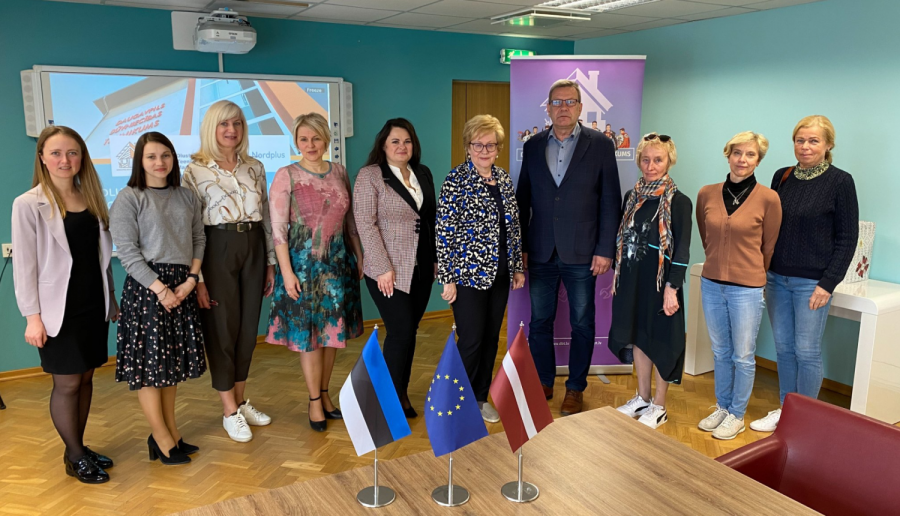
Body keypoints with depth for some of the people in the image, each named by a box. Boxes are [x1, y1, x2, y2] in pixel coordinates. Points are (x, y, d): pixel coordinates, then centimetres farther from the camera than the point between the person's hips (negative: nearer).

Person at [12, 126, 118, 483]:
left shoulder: (91, 199, 7)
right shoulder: (28, 205, -8)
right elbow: (24, 265, -9)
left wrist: (112, 300, 13)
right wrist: (32, 316, -12)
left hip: (93, 304, 5)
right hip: (59, 309, -5)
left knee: (86, 377, 12)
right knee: (67, 383, 4)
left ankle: (78, 449, 27)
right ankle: (75, 459, 19)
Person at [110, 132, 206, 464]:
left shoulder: (186, 197, 11)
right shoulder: (128, 199, -4)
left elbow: (199, 240, 9)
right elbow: (127, 251, -10)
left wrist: (190, 279, -6)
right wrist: (160, 288, -15)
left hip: (182, 285, 5)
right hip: (145, 287, -5)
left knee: (172, 359, 12)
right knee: (149, 361, -1)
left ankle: (170, 431, 23)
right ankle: (163, 439, 10)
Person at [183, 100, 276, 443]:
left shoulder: (255, 168, 9)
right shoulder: (196, 170, -3)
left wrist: (270, 263, 10)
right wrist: (196, 278, -11)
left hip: (253, 248, 4)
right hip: (217, 250, -4)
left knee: (248, 327, 11)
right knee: (222, 328, 4)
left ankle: (240, 401, 28)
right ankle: (229, 411, 17)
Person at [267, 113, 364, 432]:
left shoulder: (339, 173, 6)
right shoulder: (286, 176, -7)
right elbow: (278, 228, -10)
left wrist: (360, 256, 10)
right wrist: (286, 271, -15)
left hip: (338, 262, 4)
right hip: (303, 264, -4)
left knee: (332, 332, 11)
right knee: (308, 335, 3)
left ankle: (324, 395, 27)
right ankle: (314, 402, 17)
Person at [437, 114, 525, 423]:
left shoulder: (504, 179, 8)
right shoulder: (456, 180, -10)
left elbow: (513, 227, 13)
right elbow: (444, 232, -12)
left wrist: (518, 267, 12)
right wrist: (448, 278, -14)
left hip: (499, 274, 6)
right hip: (468, 274, -6)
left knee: (491, 339, 13)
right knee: (471, 341, 0)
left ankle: (480, 398, 28)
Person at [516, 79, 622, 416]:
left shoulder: (600, 145, 0)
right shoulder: (533, 147, 7)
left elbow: (610, 201, -2)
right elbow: (523, 200, 9)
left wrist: (605, 250, -8)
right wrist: (521, 247, 5)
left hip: (581, 253, -2)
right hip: (541, 252, 3)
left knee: (582, 324, 7)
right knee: (539, 322, 10)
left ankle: (575, 388, 22)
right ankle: (543, 383, 26)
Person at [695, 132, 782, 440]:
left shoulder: (768, 198, -10)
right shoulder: (707, 194, 0)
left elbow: (769, 247, 1)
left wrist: (751, 273, 10)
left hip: (747, 288, -3)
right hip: (712, 284, 4)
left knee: (743, 357, 8)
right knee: (720, 352, 17)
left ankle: (737, 415, 24)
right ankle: (722, 407, 33)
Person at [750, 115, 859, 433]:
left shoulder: (840, 182, -6)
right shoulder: (782, 177, 7)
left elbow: (847, 238, -5)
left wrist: (828, 283, -11)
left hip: (812, 283, -4)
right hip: (777, 278, 5)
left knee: (807, 351, 1)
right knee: (783, 347, 12)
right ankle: (786, 410, 25)